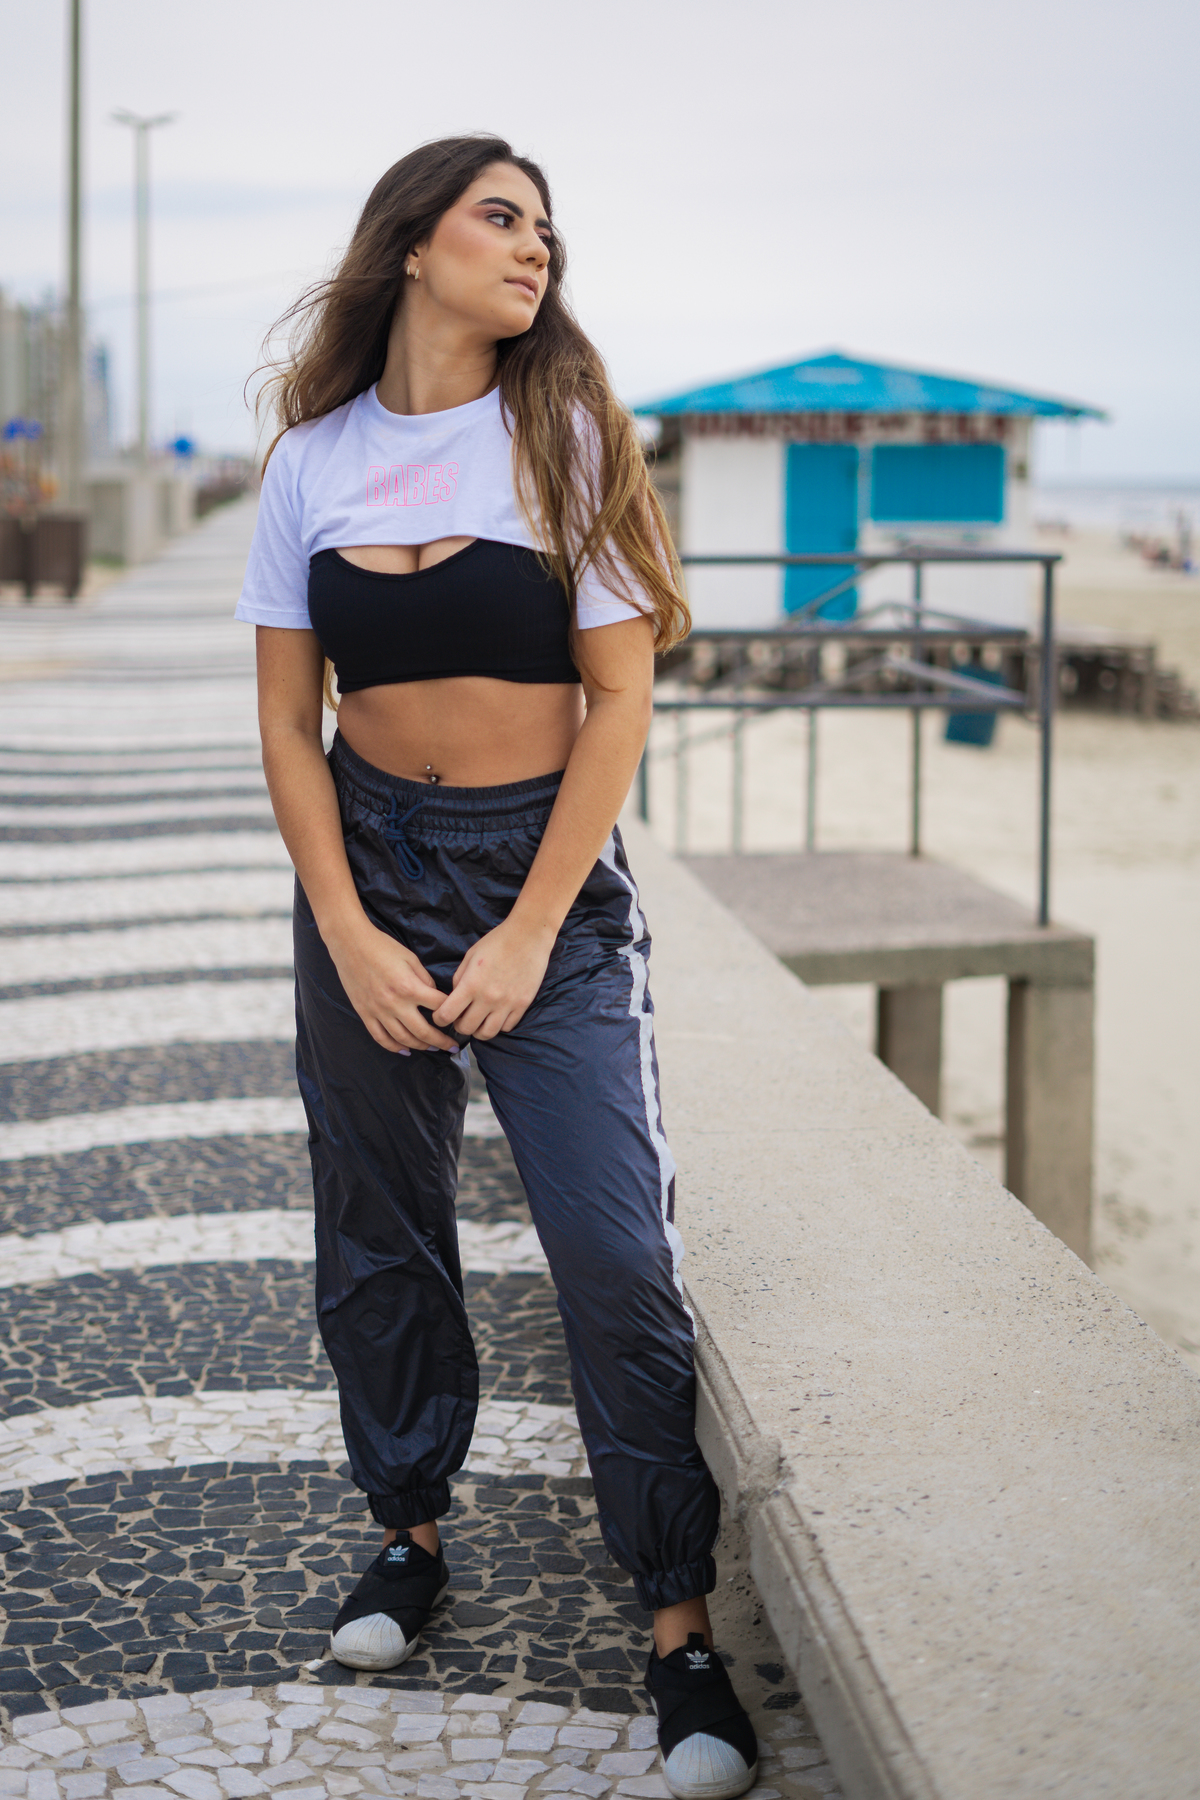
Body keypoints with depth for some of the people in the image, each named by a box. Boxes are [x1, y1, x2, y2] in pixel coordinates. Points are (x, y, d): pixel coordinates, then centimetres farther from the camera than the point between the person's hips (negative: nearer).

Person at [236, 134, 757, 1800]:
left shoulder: (565, 434, -4)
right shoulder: (316, 457, 2)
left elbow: (619, 704, -6)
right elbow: (287, 725, 4)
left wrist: (527, 938, -11)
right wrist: (352, 940, -7)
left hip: (550, 867, -2)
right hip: (368, 862, 3)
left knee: (617, 1254, -8)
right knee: (379, 1234, 11)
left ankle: (682, 1627, 4)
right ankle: (410, 1531, 33)